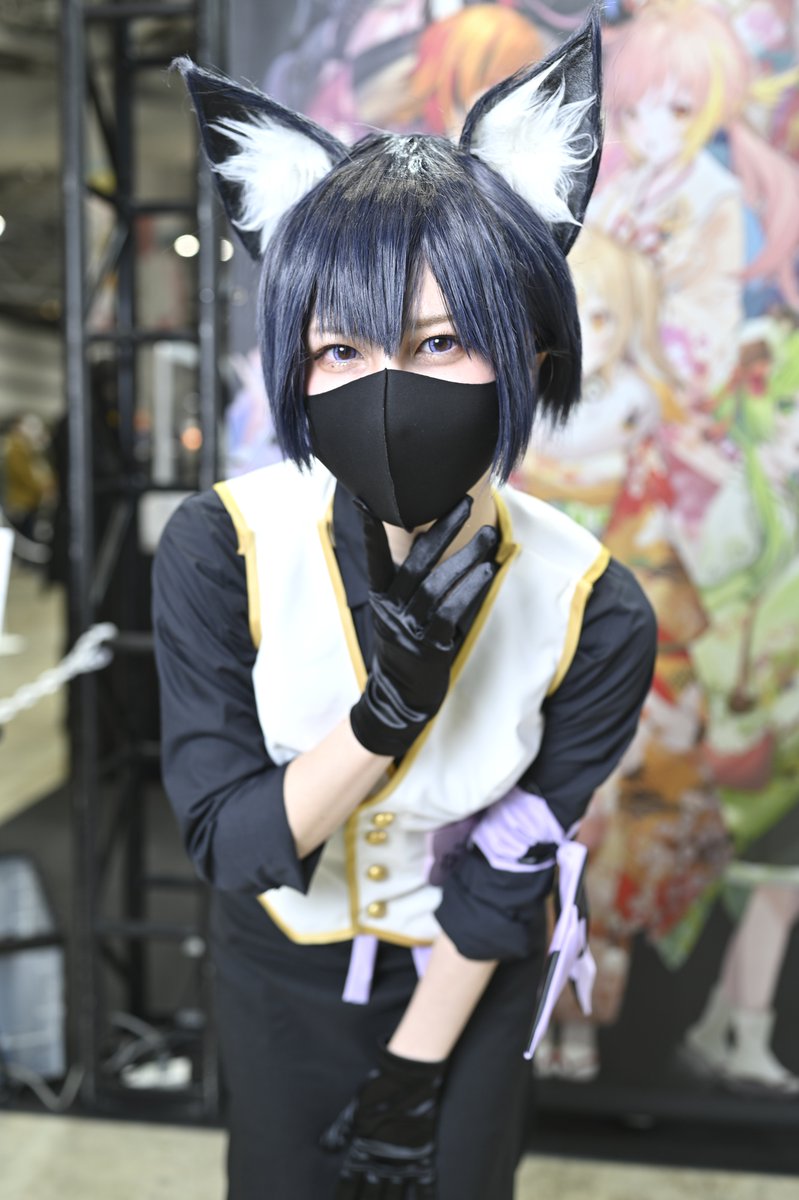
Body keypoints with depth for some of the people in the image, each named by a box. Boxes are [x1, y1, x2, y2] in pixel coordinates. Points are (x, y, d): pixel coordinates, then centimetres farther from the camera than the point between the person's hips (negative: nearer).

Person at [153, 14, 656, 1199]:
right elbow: (229, 844, -23)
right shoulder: (221, 552, -27)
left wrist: (416, 1067, -6)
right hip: (282, 974, 1)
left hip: (470, 979, 0)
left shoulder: (593, 615, -27)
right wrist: (387, 710, -39)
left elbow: (510, 871, -15)